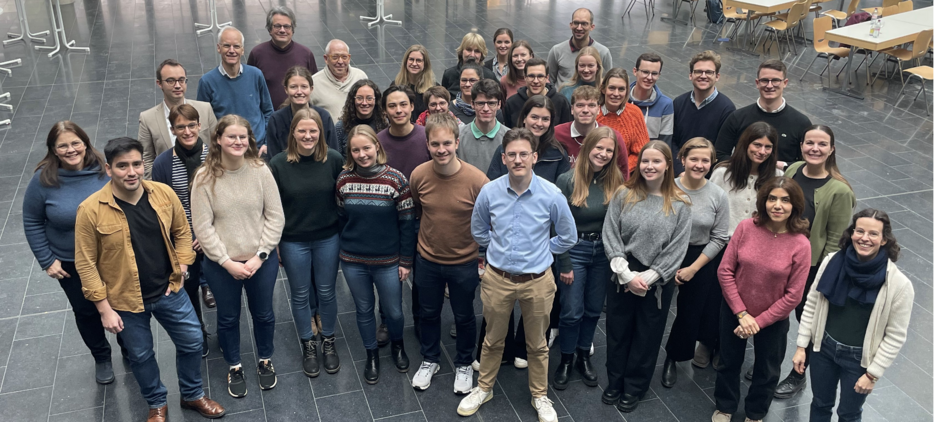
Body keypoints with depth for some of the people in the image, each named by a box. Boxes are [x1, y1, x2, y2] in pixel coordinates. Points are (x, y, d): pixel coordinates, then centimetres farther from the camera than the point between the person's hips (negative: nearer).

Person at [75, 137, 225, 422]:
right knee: (141, 356, 17)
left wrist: (183, 262, -5)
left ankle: (192, 395, 41)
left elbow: (182, 231, 6)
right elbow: (86, 264, -13)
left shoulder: (164, 194, -11)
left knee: (192, 342, 15)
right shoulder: (91, 210, -20)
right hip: (125, 300, -2)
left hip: (169, 291, 3)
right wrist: (104, 309, -12)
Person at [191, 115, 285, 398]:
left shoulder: (260, 170, -9)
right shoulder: (205, 177, -11)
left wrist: (260, 256, -12)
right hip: (221, 265, -1)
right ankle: (234, 367, 40)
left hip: (261, 261, 1)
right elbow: (202, 227, -10)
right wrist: (227, 262, -14)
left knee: (263, 314, 19)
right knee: (228, 318, 17)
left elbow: (275, 217, -7)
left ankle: (264, 361, 43)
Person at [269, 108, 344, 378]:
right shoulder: (279, 164, -10)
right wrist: (275, 244, -1)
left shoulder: (334, 160, -9)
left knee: (326, 292, 13)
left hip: (328, 239, 0)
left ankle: (328, 342, 34)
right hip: (293, 242, 0)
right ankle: (308, 345, 33)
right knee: (300, 295, 13)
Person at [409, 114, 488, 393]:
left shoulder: (477, 180, -24)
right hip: (427, 260, 3)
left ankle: (464, 364, 43)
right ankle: (430, 360, 47)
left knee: (464, 317, 18)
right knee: (428, 313, 22)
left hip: (464, 263, -2)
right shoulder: (418, 175, -15)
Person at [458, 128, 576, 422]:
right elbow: (478, 231, 10)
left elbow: (568, 237, 2)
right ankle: (484, 388, 42)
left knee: (537, 345, 17)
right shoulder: (489, 192, -10)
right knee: (493, 340, 19)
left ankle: (540, 396, 38)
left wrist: (539, 254, 3)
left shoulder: (551, 195, -14)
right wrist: (500, 250, 8)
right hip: (497, 279, 1)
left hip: (537, 282, -1)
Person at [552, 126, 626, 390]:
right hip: (575, 250, -3)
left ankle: (584, 357, 33)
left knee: (593, 309, 14)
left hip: (604, 251, 3)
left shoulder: (616, 182, -3)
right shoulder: (567, 180, -12)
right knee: (572, 311, 2)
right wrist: (564, 264, -10)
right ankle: (566, 360, 24)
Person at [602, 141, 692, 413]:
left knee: (647, 337, 13)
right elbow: (610, 236, -6)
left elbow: (677, 249, -9)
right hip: (622, 278, 2)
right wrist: (627, 274, -14)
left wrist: (647, 278, -14)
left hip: (657, 283, -1)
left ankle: (634, 388, 32)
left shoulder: (680, 204, -7)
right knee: (617, 332, 15)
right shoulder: (623, 195, -2)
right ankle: (615, 382, 35)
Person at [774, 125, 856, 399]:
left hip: (811, 267, -5)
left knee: (807, 320, 15)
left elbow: (835, 240, -15)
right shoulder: (793, 170, -5)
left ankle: (798, 376, 36)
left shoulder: (839, 191, -20)